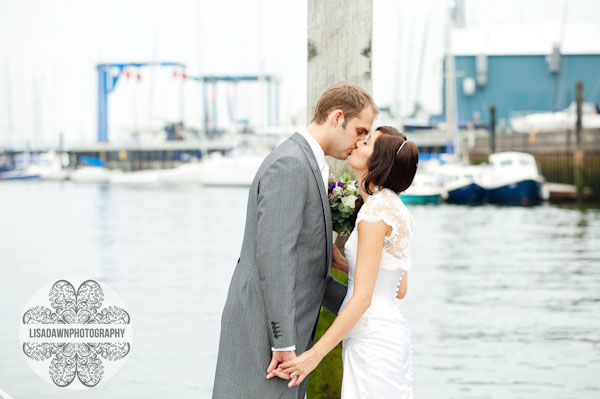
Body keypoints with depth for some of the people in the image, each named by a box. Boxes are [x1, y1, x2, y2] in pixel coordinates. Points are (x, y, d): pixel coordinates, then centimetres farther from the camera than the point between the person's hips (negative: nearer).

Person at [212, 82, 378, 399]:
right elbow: (273, 256, -21)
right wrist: (284, 343, -22)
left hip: (283, 330, 10)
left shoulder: (303, 164, 19)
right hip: (263, 333, -10)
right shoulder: (289, 164, -14)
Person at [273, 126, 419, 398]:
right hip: (390, 332, 9)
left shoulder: (375, 211, -17)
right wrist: (342, 263, 17)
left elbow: (362, 297, -21)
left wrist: (315, 354, -20)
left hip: (372, 340, -9)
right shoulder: (396, 208, 11)